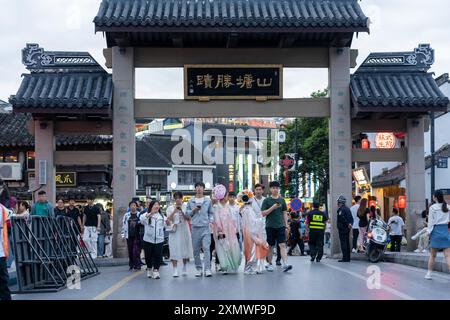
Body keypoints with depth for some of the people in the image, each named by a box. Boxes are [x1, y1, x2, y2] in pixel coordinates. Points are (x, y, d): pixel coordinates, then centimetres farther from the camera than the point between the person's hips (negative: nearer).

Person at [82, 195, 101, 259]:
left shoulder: (96, 208, -6)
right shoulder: (86, 208, 9)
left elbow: (99, 217, -10)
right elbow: (84, 217, 17)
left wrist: (98, 226, -19)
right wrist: (83, 225, 14)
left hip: (93, 226, -5)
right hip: (86, 226, 5)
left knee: (93, 241, -4)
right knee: (85, 239, -2)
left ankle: (94, 255, 2)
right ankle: (90, 251, 15)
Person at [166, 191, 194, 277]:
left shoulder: (185, 207, 4)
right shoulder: (170, 208, 5)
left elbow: (188, 218, -5)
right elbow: (168, 220, -4)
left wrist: (181, 211, -18)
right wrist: (174, 212, -16)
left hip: (184, 231, 1)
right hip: (174, 232, -1)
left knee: (185, 250, 6)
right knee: (174, 251, -7)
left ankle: (184, 269, 21)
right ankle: (175, 270, -7)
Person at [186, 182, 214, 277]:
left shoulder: (208, 201, 8)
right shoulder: (191, 201, 9)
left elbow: (211, 213, 15)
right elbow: (187, 212, 13)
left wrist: (210, 221, 0)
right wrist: (193, 211, -6)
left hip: (205, 227, -1)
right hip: (195, 227, 2)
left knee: (206, 247, -11)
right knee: (196, 250, 4)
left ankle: (207, 269, -12)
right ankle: (199, 269, 14)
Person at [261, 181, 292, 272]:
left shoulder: (282, 200, 11)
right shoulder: (267, 200, 1)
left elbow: (285, 213, 15)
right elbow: (263, 213, -4)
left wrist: (286, 225, 10)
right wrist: (273, 207, -16)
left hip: (280, 226, 2)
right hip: (270, 226, -1)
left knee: (282, 245, -9)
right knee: (270, 246, 7)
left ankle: (285, 264, -17)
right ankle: (270, 264, 19)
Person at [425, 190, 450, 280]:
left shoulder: (433, 207, -5)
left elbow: (431, 221, -4)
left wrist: (429, 232, 2)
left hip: (436, 230, -2)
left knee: (432, 255, 12)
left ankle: (429, 273, 20)